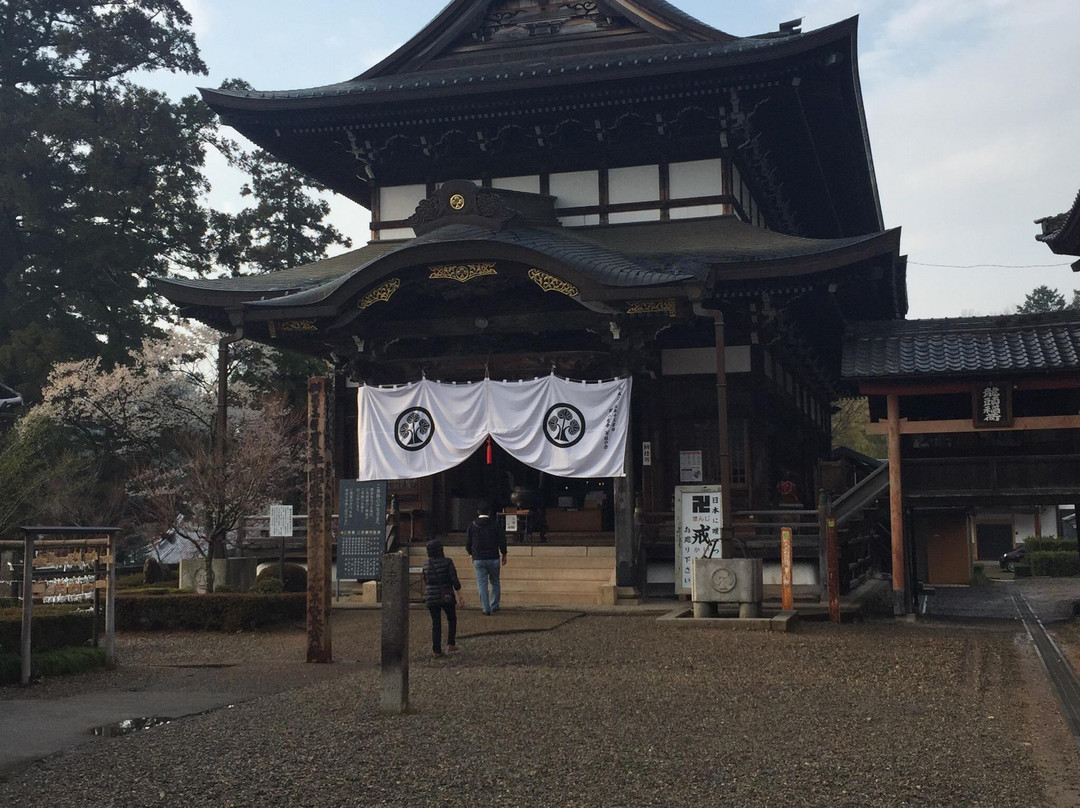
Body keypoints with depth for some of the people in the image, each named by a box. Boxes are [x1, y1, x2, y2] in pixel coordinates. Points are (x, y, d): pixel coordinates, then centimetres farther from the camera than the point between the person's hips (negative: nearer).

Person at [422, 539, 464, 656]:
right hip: (447, 597, -3)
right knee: (452, 620, 19)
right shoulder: (447, 562, -11)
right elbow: (454, 580, -13)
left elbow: (426, 581, 12)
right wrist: (459, 595, -6)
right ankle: (451, 644, 14)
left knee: (436, 624, 8)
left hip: (431, 597, 3)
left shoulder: (426, 564, 2)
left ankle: (437, 650, 6)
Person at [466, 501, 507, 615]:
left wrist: (472, 554, 22)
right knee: (495, 583, 13)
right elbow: (502, 541, -2)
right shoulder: (495, 524, -3)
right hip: (493, 558, -1)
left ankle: (486, 608, 1)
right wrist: (504, 555, 9)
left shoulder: (472, 526, 2)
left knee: (482, 584, 4)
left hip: (478, 559, 1)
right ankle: (494, 606, 12)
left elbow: (468, 544, 6)